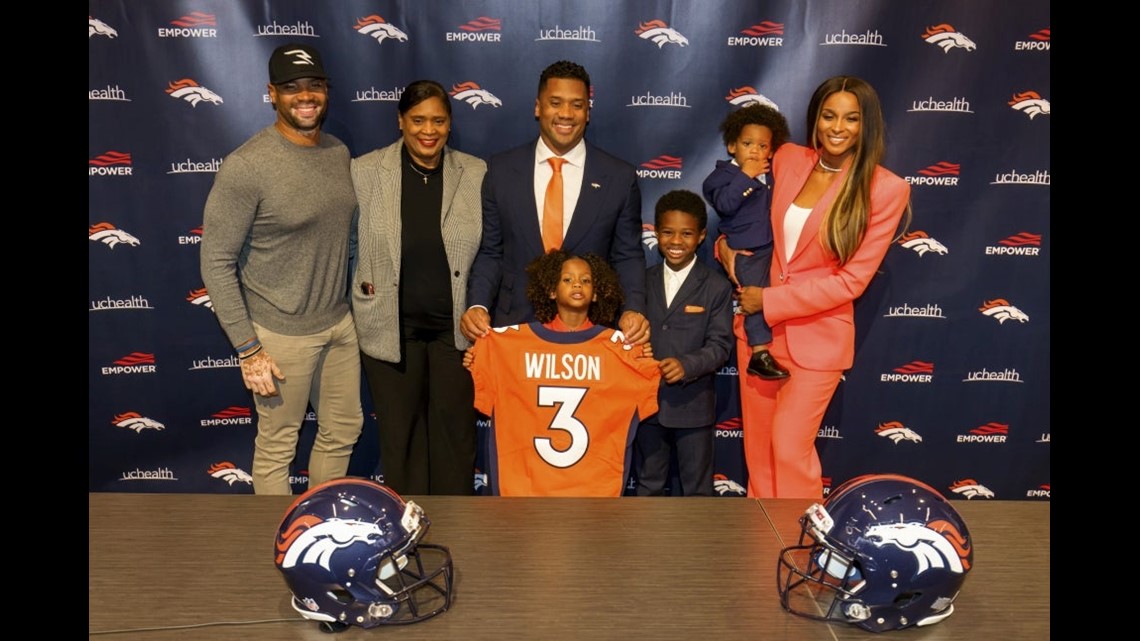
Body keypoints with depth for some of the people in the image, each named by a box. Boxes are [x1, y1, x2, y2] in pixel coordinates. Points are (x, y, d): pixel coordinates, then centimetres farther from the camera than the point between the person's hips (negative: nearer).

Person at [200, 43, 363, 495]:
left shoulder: (339, 153, 2)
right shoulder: (246, 166, -18)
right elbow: (216, 263, -15)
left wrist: (354, 296, 12)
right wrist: (249, 349, -15)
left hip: (339, 322, 7)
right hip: (281, 333, -7)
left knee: (343, 431, 18)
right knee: (277, 447, 9)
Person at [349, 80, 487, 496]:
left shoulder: (476, 174, -3)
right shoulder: (365, 171, -6)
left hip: (455, 326, 1)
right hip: (390, 327, 0)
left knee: (456, 429, 11)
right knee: (401, 432, 14)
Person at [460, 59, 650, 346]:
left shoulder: (620, 178, -2)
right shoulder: (501, 170, 1)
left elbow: (627, 257, 3)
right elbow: (490, 252, 4)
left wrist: (633, 309, -14)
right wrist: (478, 305, -11)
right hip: (514, 324, 1)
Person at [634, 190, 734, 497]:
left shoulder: (716, 287, -5)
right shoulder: (643, 280, 8)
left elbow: (720, 344, -11)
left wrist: (687, 365, -27)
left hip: (693, 405, -3)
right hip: (647, 401, 3)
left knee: (696, 488, 11)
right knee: (648, 485, 17)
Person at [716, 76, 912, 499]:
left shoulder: (886, 189, -13)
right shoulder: (787, 158, 0)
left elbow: (852, 280, -14)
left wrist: (770, 300, -14)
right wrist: (727, 241, -3)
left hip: (817, 337, -4)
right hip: (757, 324, 5)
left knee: (789, 449, 0)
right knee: (757, 444, 15)